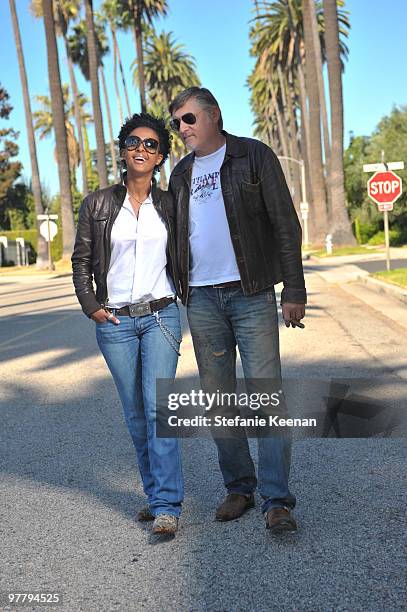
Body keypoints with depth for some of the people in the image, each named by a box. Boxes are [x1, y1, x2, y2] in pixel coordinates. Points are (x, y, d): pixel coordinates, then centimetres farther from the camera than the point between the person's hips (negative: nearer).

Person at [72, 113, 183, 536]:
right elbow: (81, 261, 8)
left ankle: (166, 506, -8)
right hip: (115, 322, 1)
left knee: (158, 406, -12)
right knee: (135, 414, 8)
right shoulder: (98, 204, 3)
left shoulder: (170, 205, 5)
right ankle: (157, 495, 22)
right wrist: (91, 306, -1)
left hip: (160, 316, -1)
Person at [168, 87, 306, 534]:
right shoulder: (181, 174, 15)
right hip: (201, 299, 5)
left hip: (251, 295, -4)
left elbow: (285, 224, -3)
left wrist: (294, 290, -9)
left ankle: (276, 500, -3)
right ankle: (239, 487, 20)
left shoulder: (253, 156, 1)